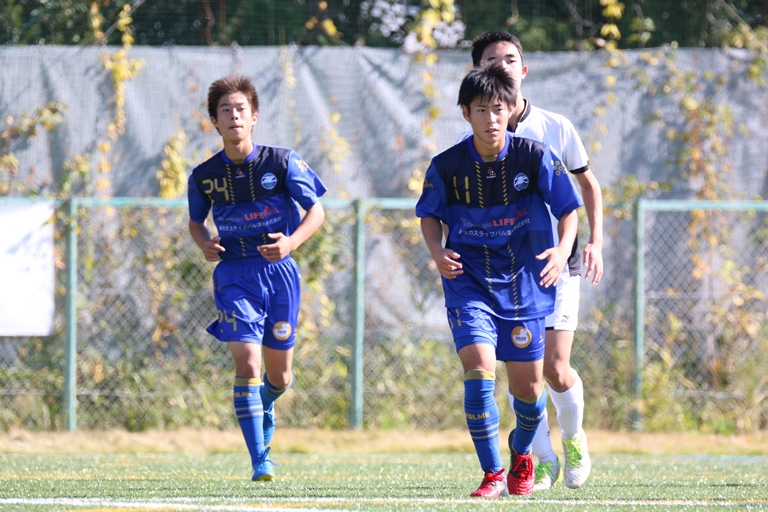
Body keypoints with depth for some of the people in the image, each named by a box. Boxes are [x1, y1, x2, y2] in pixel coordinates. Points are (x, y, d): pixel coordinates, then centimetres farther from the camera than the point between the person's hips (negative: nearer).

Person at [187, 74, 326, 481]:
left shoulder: (281, 162, -5)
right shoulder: (204, 176, 0)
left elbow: (316, 210, 0)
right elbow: (195, 221, 17)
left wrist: (291, 241, -18)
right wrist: (205, 244, -5)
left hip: (278, 270, 1)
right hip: (234, 275, 0)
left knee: (280, 376, 10)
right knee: (246, 363, -18)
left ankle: (265, 405, 48)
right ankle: (259, 460, -16)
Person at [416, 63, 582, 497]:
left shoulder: (536, 157, -11)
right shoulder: (447, 166, -9)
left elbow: (569, 208, 0)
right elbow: (430, 214, 8)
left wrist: (563, 249, -17)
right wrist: (436, 251, -10)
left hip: (525, 279, 1)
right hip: (469, 281, -1)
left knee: (527, 384, 5)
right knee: (479, 366, -20)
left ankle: (521, 454, 38)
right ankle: (492, 474, -10)